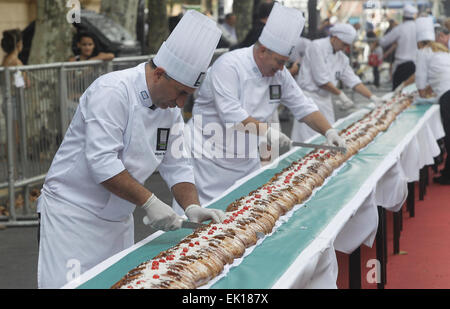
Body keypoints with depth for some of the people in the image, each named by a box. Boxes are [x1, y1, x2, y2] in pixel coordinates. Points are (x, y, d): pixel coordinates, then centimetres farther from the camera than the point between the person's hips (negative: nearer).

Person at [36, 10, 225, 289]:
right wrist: (149, 202, -28)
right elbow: (102, 162, -28)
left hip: (119, 219, 8)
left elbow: (176, 167, 10)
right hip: (73, 212, -8)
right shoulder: (113, 91, -21)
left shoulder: (170, 109, 5)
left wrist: (193, 207, -6)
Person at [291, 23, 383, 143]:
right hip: (310, 96, -8)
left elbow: (353, 81, 13)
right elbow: (321, 79, -16)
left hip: (325, 99, 8)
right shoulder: (317, 47, -12)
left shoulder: (342, 58, 12)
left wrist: (372, 97, 4)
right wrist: (341, 94, -12)